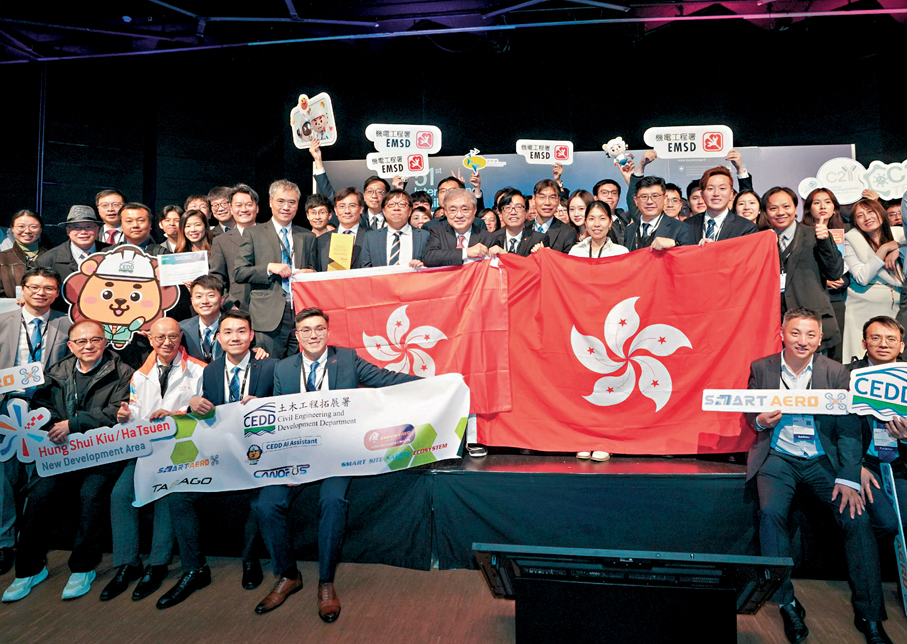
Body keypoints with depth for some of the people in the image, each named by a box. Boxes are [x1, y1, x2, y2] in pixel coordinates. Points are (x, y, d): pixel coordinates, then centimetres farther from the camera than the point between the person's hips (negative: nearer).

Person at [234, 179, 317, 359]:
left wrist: (310, 274, -4)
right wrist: (269, 268, -12)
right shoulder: (254, 234, 8)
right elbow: (238, 273, 1)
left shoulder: (307, 236, 17)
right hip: (269, 317, -2)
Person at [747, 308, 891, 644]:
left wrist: (848, 479, -14)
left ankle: (869, 616, -2)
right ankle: (786, 603, -7)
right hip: (778, 455, 0)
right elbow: (749, 413, 10)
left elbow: (849, 430, -4)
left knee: (857, 517, -19)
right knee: (771, 512, -25)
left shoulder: (837, 372, -1)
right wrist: (761, 421, -16)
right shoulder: (761, 368, 2)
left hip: (823, 458, 1)